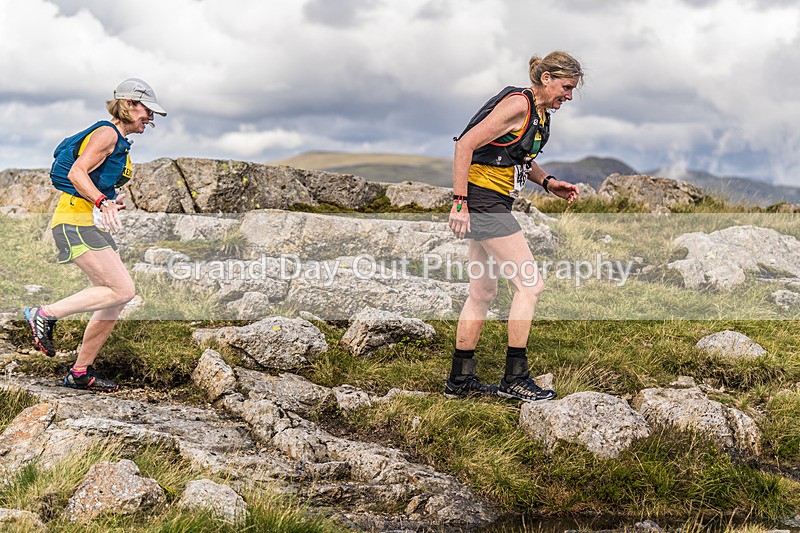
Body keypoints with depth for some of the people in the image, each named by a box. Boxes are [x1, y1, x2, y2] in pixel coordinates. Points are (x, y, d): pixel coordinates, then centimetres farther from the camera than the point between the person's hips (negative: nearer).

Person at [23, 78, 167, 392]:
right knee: (122, 290, -18)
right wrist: (102, 201, -31)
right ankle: (45, 315, -8)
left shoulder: (119, 143, 22)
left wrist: (108, 202, 19)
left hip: (92, 225, 10)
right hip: (76, 222, -10)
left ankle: (81, 373, 11)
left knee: (115, 301, 5)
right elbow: (76, 172, -20)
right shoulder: (107, 133, -8)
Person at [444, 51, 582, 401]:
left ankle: (459, 380, 20)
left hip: (493, 203, 10)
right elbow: (465, 144, -20)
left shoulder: (540, 113, 13)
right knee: (530, 285, -8)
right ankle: (515, 379, -1)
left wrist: (548, 183, 10)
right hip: (483, 200, -10)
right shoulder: (518, 104, -16)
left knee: (482, 293, 13)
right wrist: (459, 201, -23)